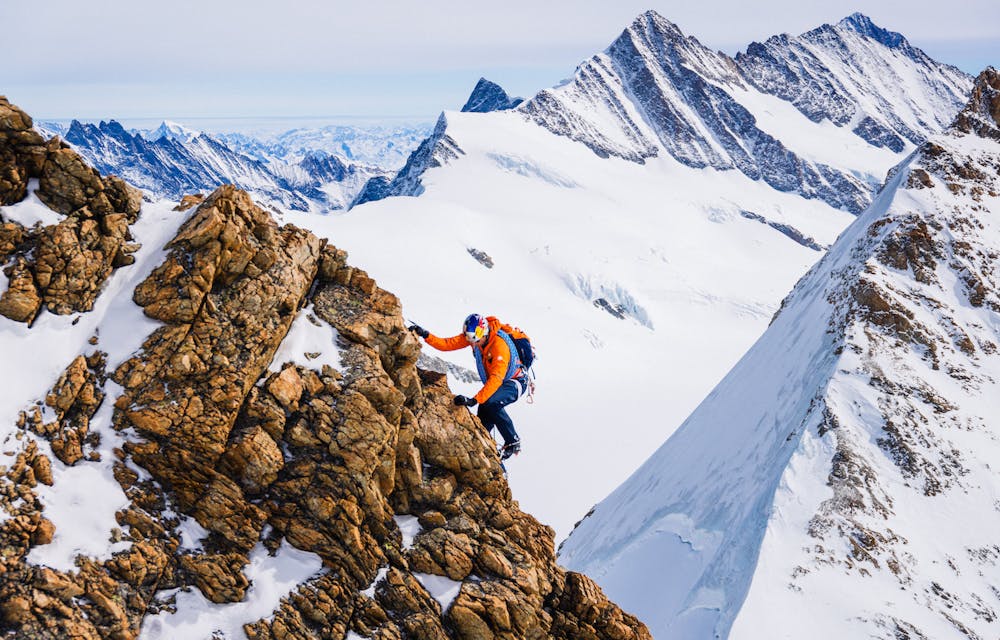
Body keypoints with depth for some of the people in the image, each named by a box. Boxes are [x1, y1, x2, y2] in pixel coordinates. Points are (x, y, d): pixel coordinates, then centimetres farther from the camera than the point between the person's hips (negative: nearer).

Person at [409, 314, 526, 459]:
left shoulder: (500, 344, -34)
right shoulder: (471, 335, -13)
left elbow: (496, 379, -41)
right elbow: (447, 344, -11)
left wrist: (474, 400, -48)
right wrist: (425, 335, -27)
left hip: (516, 382, -7)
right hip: (493, 383, 7)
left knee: (490, 403, -31)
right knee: (484, 419, -5)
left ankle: (513, 442, -17)